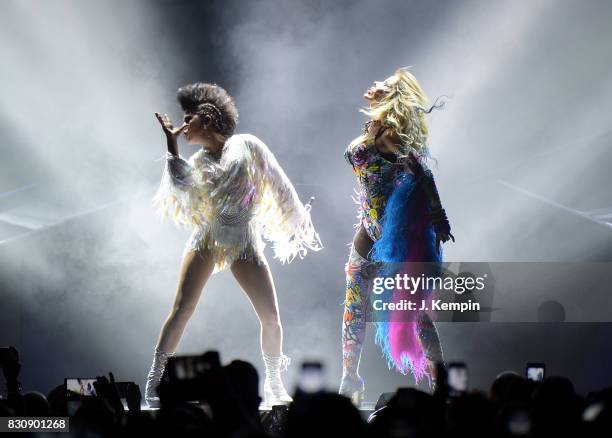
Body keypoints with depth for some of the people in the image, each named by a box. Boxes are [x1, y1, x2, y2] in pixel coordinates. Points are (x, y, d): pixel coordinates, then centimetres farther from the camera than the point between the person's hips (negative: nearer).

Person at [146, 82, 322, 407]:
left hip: (244, 243, -1)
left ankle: (274, 387, 12)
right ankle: (154, 381, -11)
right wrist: (170, 141, -7)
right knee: (181, 309, -14)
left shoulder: (246, 146, 2)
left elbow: (278, 186, 5)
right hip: (207, 238, 1)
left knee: (271, 318, -6)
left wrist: (297, 226, 4)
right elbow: (181, 184, -11)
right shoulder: (198, 161, 10)